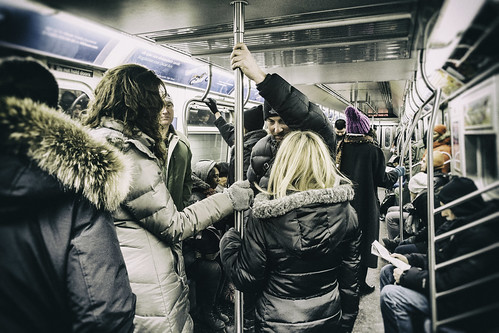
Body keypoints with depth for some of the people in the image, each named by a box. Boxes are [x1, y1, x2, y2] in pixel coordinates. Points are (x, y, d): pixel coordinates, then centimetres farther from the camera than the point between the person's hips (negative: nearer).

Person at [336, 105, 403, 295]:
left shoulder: (341, 148, -5)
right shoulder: (373, 150, -14)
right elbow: (382, 180, -9)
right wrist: (397, 172, 10)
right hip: (366, 205, -3)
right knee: (364, 243, 11)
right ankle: (360, 284, 22)